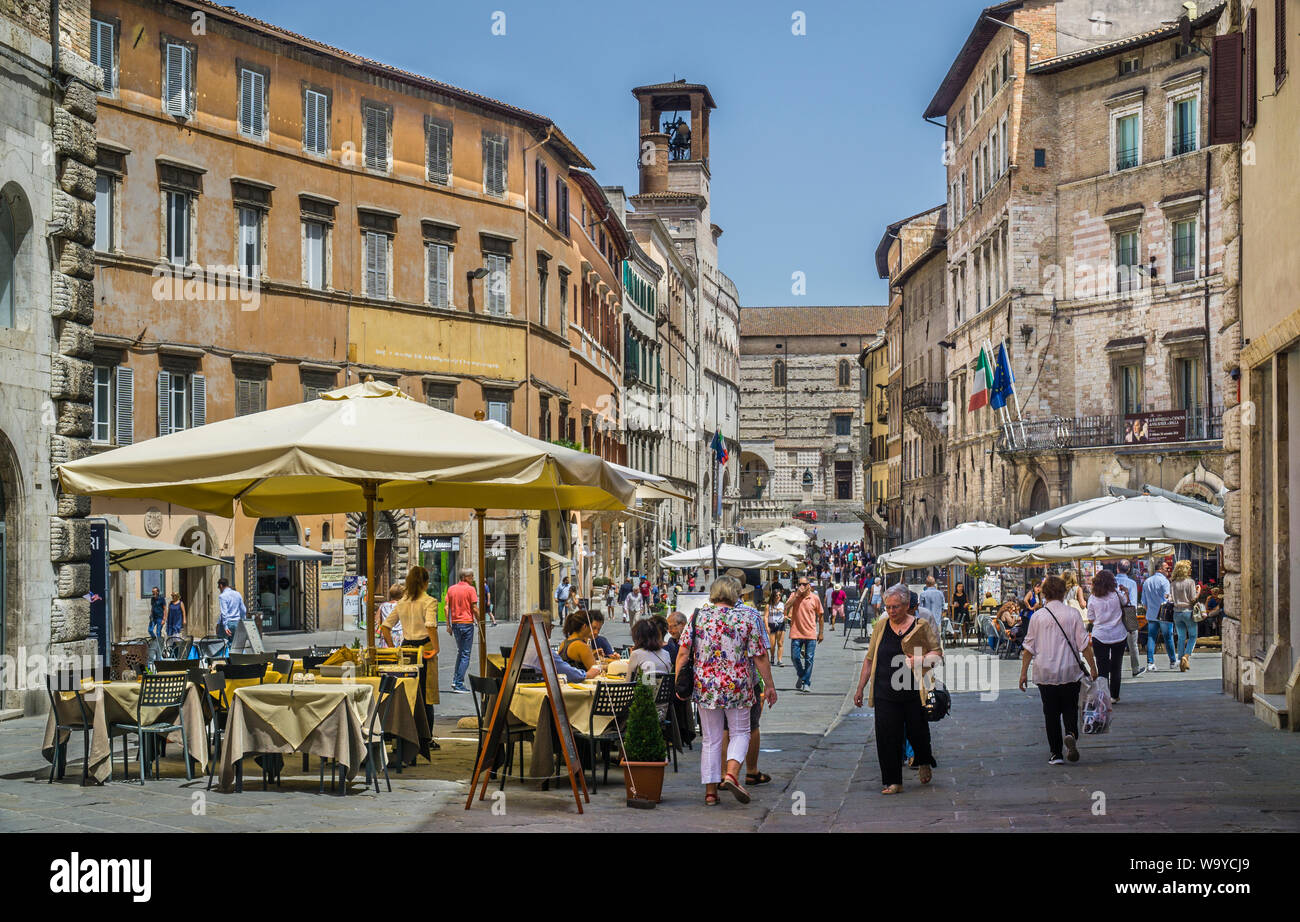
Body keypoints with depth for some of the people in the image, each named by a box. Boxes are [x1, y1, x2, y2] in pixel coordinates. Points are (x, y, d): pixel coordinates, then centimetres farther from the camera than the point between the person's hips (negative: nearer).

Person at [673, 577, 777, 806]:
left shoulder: (698, 616, 0)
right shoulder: (746, 619, -4)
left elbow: (683, 653, -2)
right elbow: (760, 657, -3)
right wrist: (770, 685, 5)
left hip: (705, 688, 2)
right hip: (737, 686, -2)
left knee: (711, 739, 10)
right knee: (740, 732, 13)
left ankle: (710, 791, 10)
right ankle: (731, 774, -10)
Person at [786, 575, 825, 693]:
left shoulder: (814, 598, 0)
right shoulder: (794, 596, 1)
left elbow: (820, 616, 9)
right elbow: (787, 606, -16)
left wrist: (821, 633, 9)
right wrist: (797, 594, -21)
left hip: (810, 634, -1)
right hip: (796, 633, 1)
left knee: (809, 659, 0)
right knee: (795, 657, 1)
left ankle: (806, 683, 10)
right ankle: (801, 675, 29)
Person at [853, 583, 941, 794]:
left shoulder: (921, 626, 0)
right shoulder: (881, 626, 9)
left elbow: (938, 653, 1)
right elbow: (870, 659, 14)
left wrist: (921, 660, -20)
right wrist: (860, 688, 12)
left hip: (914, 692, -2)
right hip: (885, 693, 2)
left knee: (917, 732, 5)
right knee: (887, 737, -3)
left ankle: (924, 763, 37)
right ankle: (893, 782, 5)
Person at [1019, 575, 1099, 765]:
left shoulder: (1037, 617, -2)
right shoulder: (1072, 614, -3)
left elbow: (1029, 648, 1)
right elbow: (1084, 644, -3)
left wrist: (1024, 672, 7)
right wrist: (1092, 667, 5)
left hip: (1045, 673, 0)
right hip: (1070, 672, 0)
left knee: (1051, 713, 7)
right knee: (1070, 708, 11)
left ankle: (1055, 754, 7)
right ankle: (1071, 734, -18)